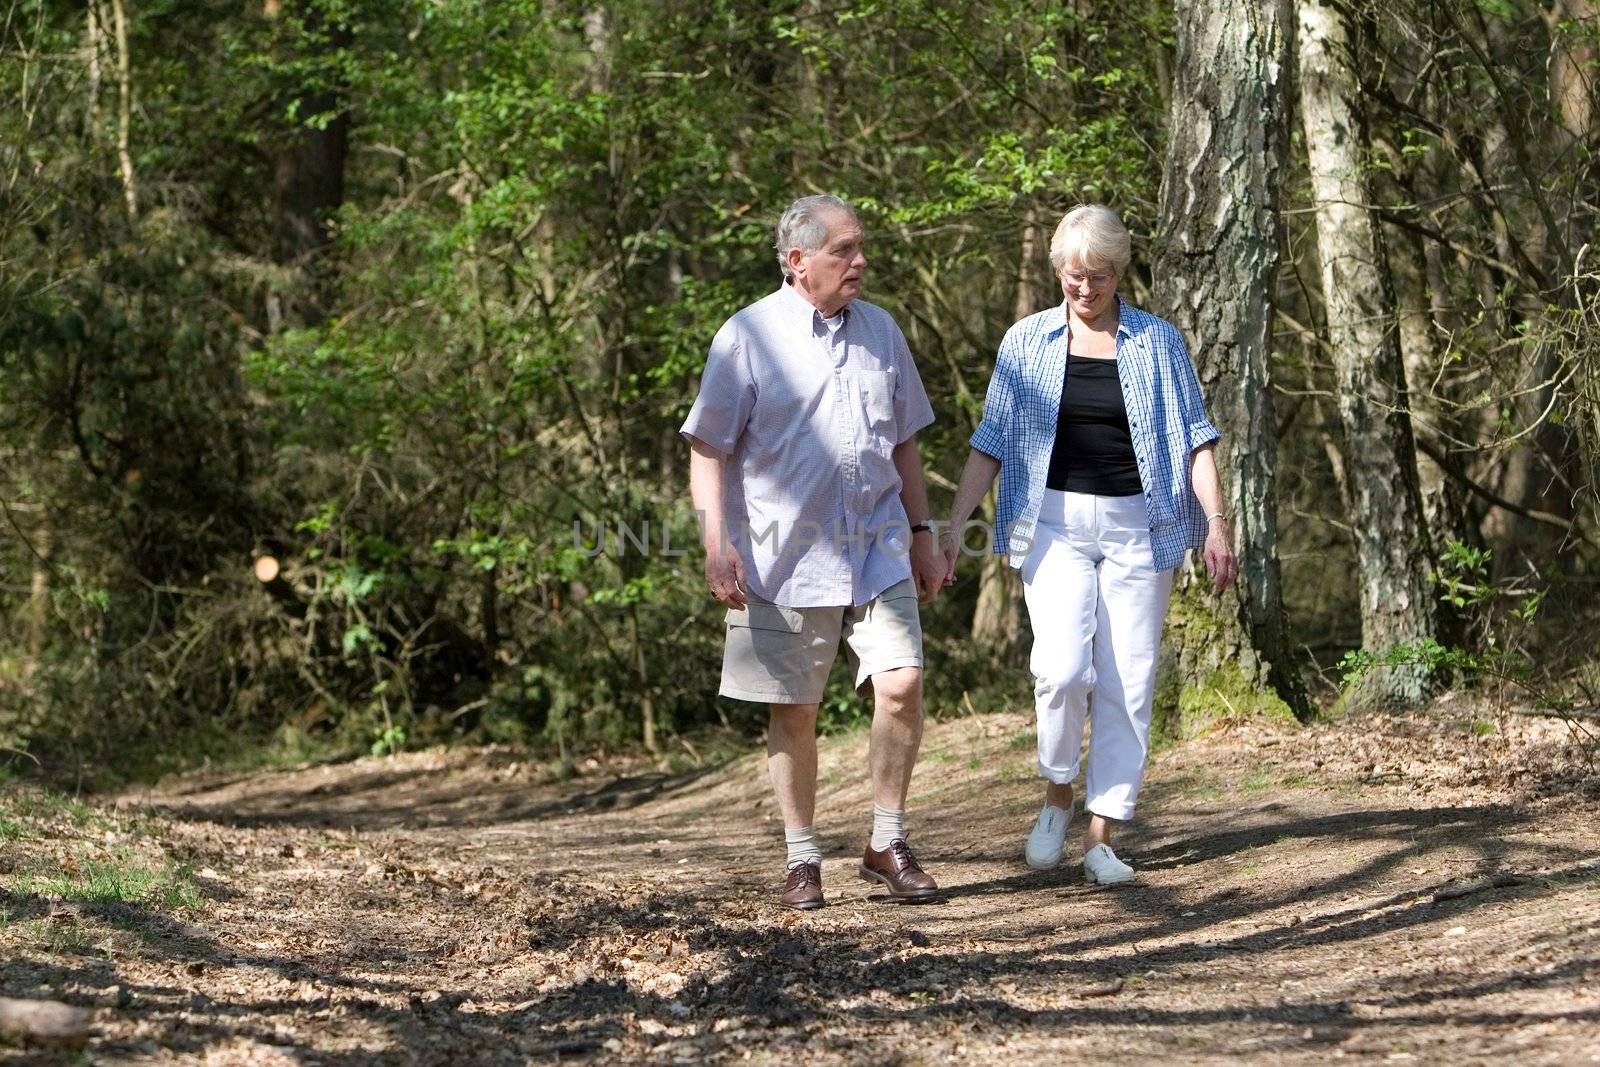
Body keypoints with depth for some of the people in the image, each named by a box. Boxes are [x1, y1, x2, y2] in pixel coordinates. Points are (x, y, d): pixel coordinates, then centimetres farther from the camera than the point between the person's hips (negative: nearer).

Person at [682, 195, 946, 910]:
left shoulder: (879, 331, 11)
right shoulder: (749, 337, -4)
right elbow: (707, 449, -4)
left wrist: (922, 535, 18)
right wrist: (717, 544, -13)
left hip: (877, 549, 3)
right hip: (785, 556, -3)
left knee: (901, 684, -11)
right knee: (793, 712, 4)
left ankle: (887, 845, 2)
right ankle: (802, 859, 16)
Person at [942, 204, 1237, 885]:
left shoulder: (1159, 343, 5)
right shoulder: (1028, 342, 6)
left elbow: (1194, 438, 5)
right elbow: (992, 442, 8)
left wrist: (1215, 525, -5)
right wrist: (954, 525, 0)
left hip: (1138, 524, 1)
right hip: (1055, 521, -1)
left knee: (1127, 683, -3)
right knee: (1062, 668, -19)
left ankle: (1101, 840, 3)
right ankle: (1058, 793, 7)